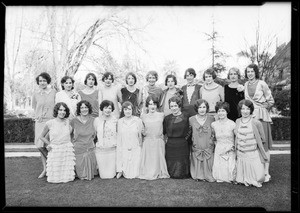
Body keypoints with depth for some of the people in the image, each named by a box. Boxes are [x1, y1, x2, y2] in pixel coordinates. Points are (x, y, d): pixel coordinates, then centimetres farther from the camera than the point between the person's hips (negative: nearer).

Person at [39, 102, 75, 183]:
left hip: (67, 150, 1)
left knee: (67, 177, 0)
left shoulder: (68, 122, 2)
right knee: (54, 178, 1)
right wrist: (49, 144, 0)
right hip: (55, 151, -1)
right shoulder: (50, 123, -4)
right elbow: (42, 136, 10)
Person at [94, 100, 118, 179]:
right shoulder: (97, 120, -2)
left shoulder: (115, 120, -1)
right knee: (103, 175, 7)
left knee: (111, 175, 5)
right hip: (100, 150, 0)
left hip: (112, 149, 0)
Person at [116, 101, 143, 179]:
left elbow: (140, 136, 0)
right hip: (124, 150, 1)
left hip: (135, 150, -1)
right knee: (126, 175, 0)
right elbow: (119, 138, 2)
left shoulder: (138, 120, -5)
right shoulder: (120, 121, 1)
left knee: (134, 174, 1)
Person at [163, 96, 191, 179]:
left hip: (182, 146, -2)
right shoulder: (167, 118, 5)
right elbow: (163, 132, 13)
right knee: (171, 170, 7)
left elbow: (189, 130, 3)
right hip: (170, 146, 2)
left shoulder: (186, 117, -2)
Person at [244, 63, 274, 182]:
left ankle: (266, 172, 3)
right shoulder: (246, 85, 11)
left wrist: (261, 109, -4)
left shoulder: (262, 84, -3)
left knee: (264, 144, -3)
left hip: (261, 116, -4)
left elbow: (271, 101, 1)